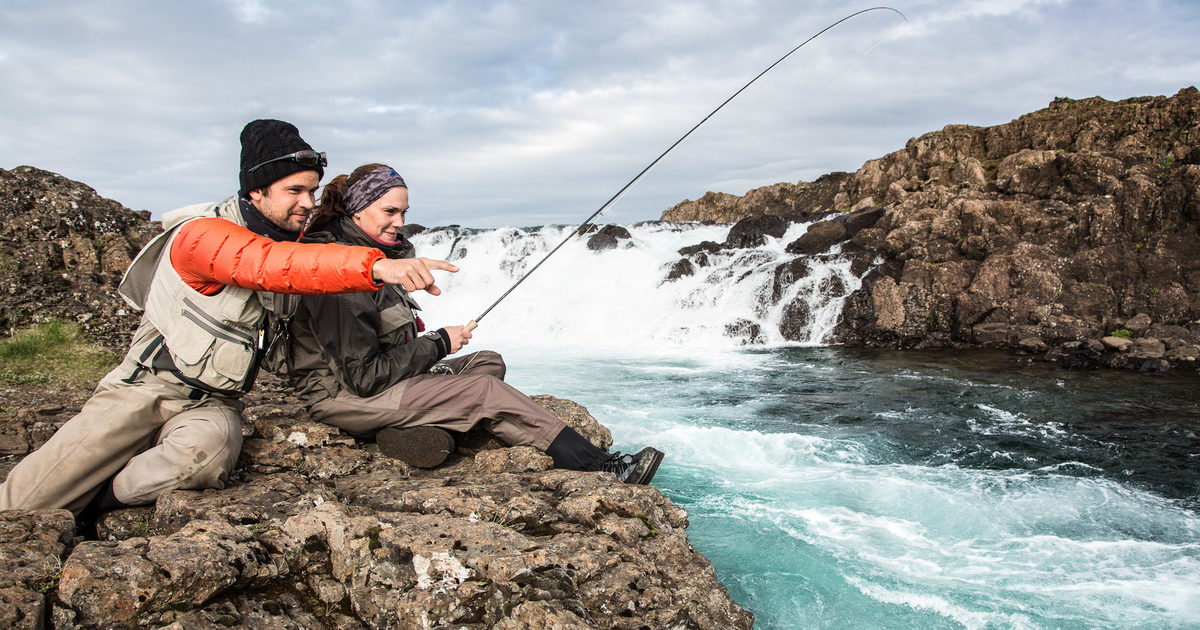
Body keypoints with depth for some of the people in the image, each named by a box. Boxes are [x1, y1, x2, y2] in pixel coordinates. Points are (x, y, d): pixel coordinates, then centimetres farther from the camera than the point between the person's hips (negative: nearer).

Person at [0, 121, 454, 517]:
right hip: (148, 389, -4)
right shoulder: (203, 235, -16)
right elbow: (274, 265, -37)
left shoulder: (290, 243, 5)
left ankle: (94, 503, -9)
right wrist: (376, 267, -50)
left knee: (204, 454, -31)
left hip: (213, 405, 4)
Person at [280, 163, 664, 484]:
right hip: (341, 395, -10)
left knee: (488, 363, 6)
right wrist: (438, 344, -14)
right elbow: (365, 375, -24)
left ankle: (413, 429, -15)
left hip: (375, 378, 10)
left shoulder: (372, 253, 9)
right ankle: (602, 468, -18)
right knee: (485, 390, -20)